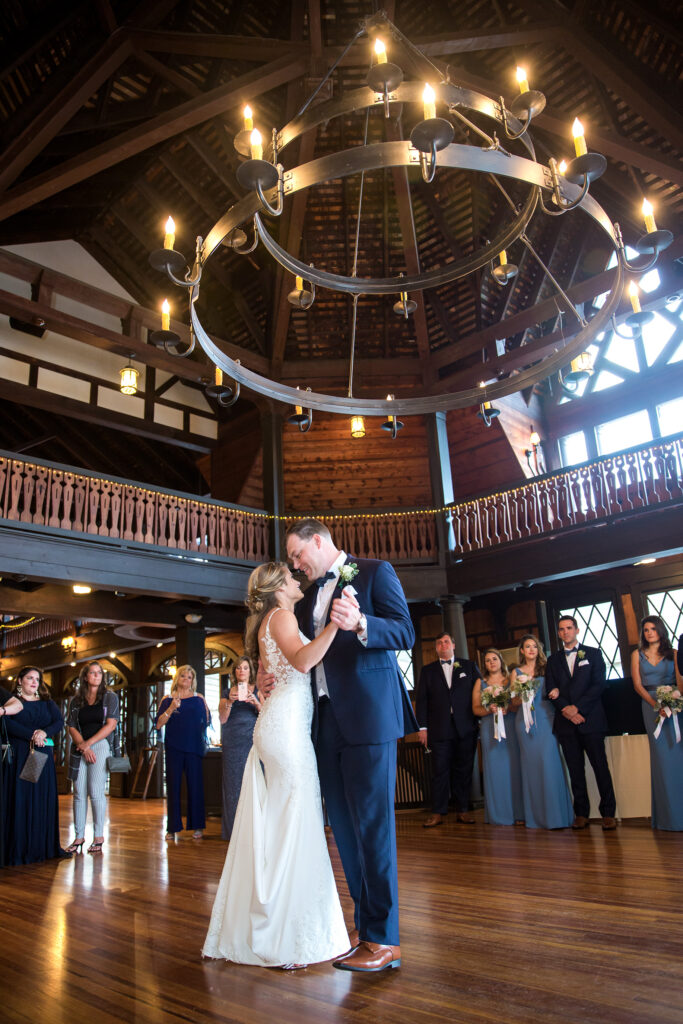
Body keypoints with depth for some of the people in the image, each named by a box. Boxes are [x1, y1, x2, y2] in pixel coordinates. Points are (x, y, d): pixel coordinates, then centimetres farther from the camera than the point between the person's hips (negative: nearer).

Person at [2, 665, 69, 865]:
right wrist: (31, 735, -20)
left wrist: (44, 733, -16)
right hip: (19, 756, -3)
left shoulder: (47, 703, 16)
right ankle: (19, 850, -3)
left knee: (44, 801, 2)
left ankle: (45, 847, 6)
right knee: (20, 800, -6)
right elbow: (7, 723, -12)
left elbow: (59, 722, 3)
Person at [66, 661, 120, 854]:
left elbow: (111, 725, -3)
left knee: (96, 792, -7)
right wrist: (83, 747, -9)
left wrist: (89, 743, -9)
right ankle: (79, 836, 9)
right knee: (79, 793, 2)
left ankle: (98, 837, 1)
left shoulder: (110, 697, 5)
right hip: (79, 748, 3)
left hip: (100, 746, -3)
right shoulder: (76, 700, 13)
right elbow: (72, 727, 6)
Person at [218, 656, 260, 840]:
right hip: (232, 741, 1)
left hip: (253, 740, -1)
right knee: (234, 782, -2)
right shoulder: (228, 692, 15)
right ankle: (234, 830, 4)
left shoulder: (258, 690, 11)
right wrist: (230, 702, -11)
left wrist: (256, 703, -16)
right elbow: (222, 719, 6)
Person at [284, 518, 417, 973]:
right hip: (327, 720, 8)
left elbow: (405, 633, -11)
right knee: (344, 827, 12)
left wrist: (359, 623, -28)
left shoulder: (376, 572, -1)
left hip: (368, 714, -7)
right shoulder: (311, 594, 20)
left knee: (372, 824, -3)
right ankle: (364, 925, 25)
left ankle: (384, 940, 8)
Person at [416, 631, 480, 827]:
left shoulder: (469, 666, 12)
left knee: (464, 770, 4)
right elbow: (421, 700, 7)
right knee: (440, 771, -2)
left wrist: (481, 720, 1)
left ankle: (462, 810, 14)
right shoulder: (427, 670, 11)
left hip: (466, 729, 1)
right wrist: (423, 727, -1)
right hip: (439, 729, 0)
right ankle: (438, 813, 4)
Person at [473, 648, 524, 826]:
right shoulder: (480, 683, 12)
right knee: (495, 769, -1)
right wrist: (490, 710, -11)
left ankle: (518, 813, 5)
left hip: (511, 727, 0)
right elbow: (476, 709, 7)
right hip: (490, 729, 1)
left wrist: (508, 708, -16)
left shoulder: (512, 679, 9)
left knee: (514, 767, -2)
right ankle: (499, 815, 5)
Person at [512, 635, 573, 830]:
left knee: (549, 761, -11)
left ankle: (555, 815, -3)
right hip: (525, 720, 1)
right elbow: (514, 700, 11)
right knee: (531, 763, 1)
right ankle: (536, 815, 9)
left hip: (546, 718, -1)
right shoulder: (517, 672, 12)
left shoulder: (546, 668, 10)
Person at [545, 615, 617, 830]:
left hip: (590, 718, -2)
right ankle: (581, 813, 11)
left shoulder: (593, 653, 6)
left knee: (600, 766, -1)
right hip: (566, 722, 3)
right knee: (575, 770, 5)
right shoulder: (553, 660, 14)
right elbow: (550, 690, 6)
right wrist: (566, 709, -10)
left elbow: (598, 684, -4)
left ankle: (608, 813, 7)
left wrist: (578, 707, -12)